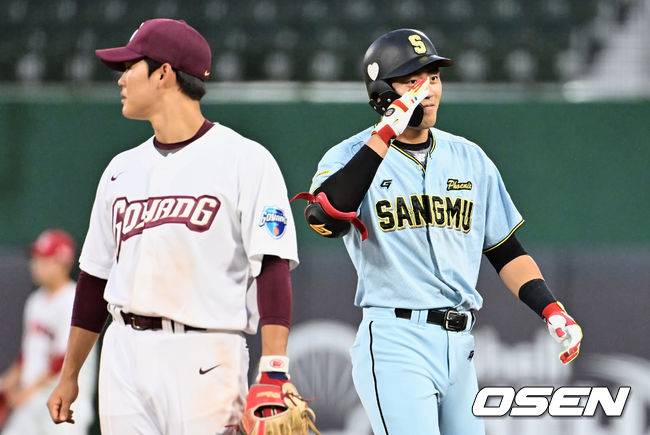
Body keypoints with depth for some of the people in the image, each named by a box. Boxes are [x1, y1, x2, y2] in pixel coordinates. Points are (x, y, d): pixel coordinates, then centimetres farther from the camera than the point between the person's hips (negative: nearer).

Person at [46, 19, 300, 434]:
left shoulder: (244, 160, -4)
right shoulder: (123, 168, 17)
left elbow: (273, 269, -12)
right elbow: (95, 276, 22)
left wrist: (273, 374, -22)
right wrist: (69, 377, 21)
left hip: (203, 357, -6)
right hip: (123, 353, 6)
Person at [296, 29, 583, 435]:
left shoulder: (469, 158, 14)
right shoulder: (350, 156, -2)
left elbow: (504, 249, 18)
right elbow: (324, 218, -24)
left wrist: (552, 310, 3)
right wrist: (384, 136, -24)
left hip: (460, 347, 6)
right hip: (395, 343, -6)